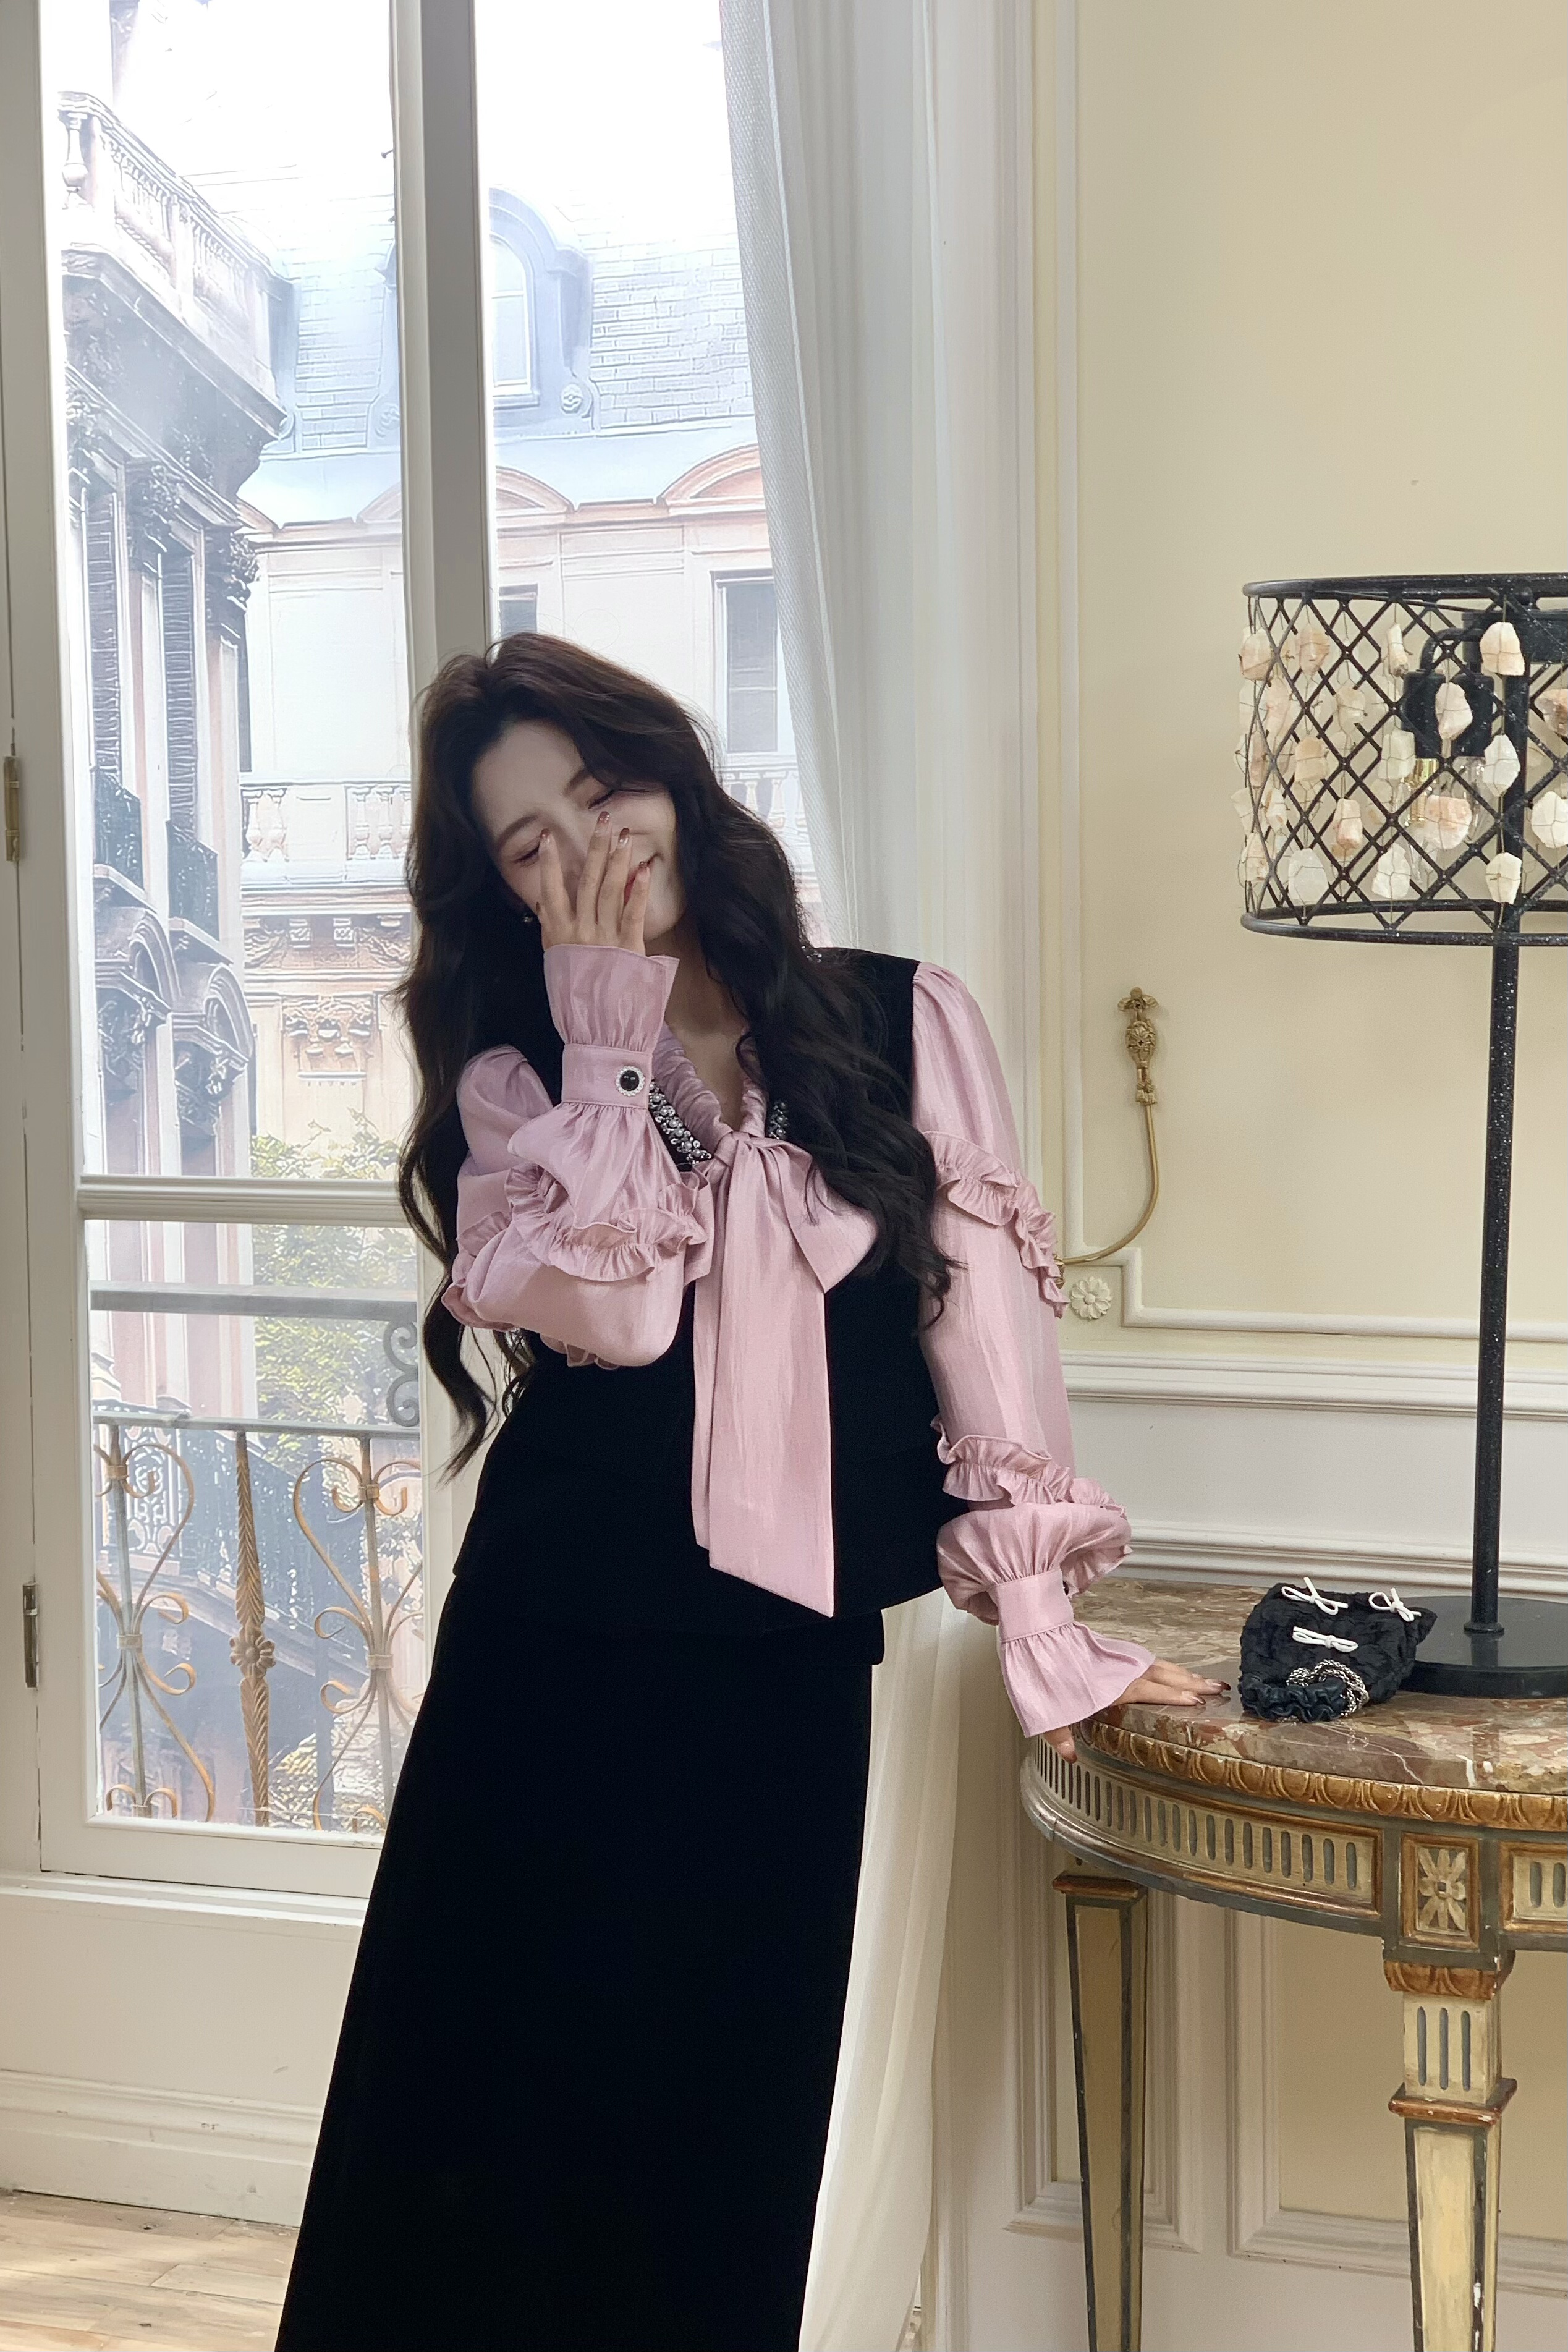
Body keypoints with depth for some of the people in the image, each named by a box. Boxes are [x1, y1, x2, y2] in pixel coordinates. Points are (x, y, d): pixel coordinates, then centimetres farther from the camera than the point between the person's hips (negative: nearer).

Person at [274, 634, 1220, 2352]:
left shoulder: (903, 1026, 1)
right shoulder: (517, 1070, 3)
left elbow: (982, 1325, -2)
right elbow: (608, 1311, -16)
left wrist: (1050, 1636, -4)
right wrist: (608, 1025, -12)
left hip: (788, 1676, 0)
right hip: (555, 1671, 0)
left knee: (720, 2144, 8)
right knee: (491, 2120, 7)